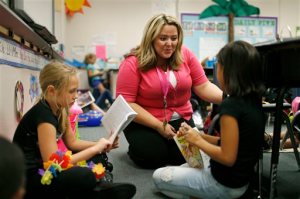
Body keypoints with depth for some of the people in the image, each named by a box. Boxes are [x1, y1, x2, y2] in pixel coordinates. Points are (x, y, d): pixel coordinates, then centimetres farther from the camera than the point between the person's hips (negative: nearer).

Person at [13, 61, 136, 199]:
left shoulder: (60, 109, 3)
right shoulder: (43, 115, -25)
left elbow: (72, 142, 15)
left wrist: (101, 146, -2)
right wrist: (95, 148, -21)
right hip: (27, 177, -10)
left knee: (97, 157, 9)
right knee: (86, 177, -32)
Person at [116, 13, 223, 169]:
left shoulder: (185, 55, -6)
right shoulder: (132, 63, -16)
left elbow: (203, 86, -5)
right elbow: (126, 103, -17)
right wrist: (158, 125, -21)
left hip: (180, 118, 3)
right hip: (144, 122, -3)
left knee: (183, 157, -12)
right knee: (153, 158, -18)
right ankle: (135, 147, 16)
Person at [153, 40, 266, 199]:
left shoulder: (230, 105, -27)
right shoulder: (253, 101, 1)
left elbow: (227, 157, -27)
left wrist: (197, 141, -13)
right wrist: (199, 135, 2)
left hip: (225, 184, -9)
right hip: (241, 178, 9)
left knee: (159, 177, 6)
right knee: (180, 170, 29)